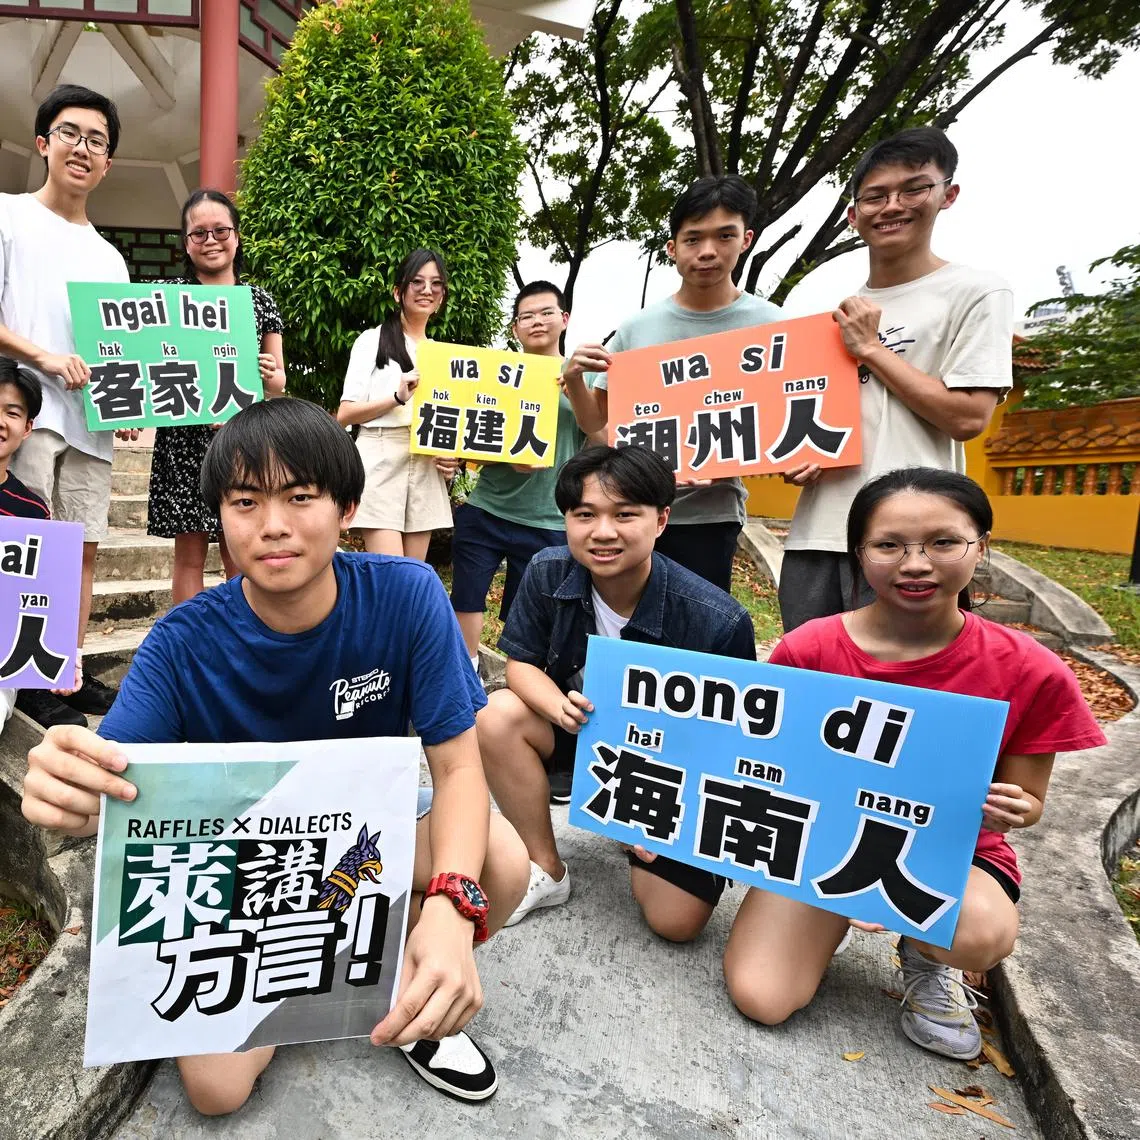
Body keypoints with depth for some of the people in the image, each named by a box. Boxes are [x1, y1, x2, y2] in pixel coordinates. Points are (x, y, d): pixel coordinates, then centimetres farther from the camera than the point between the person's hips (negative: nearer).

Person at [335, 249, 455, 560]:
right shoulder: (373, 340, 4)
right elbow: (345, 414, -3)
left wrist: (453, 455, 2)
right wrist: (398, 397, -16)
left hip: (427, 468, 5)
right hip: (381, 463, -5)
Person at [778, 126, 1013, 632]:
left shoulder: (976, 292, 1)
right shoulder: (836, 313, 17)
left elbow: (967, 417, -9)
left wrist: (869, 347, -6)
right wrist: (791, 457, 1)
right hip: (815, 530, 6)